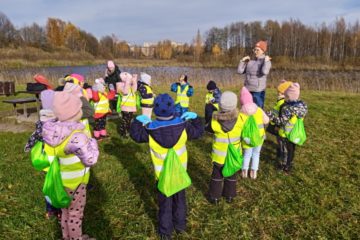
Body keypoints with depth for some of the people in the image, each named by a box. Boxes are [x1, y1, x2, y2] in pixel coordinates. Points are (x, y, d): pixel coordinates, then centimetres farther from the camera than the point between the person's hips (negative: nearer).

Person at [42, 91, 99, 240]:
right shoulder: (76, 136, -32)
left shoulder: (52, 130, -8)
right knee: (75, 213, 13)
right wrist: (93, 143, -10)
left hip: (61, 180, 8)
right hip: (74, 183, -7)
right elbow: (91, 159, -23)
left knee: (66, 210, 26)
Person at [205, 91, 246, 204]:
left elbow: (208, 129, -3)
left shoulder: (214, 119, -23)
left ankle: (215, 197, 31)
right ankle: (229, 196, 38)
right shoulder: (240, 119, -22)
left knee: (217, 175, 20)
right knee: (231, 175, 22)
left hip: (219, 154, 0)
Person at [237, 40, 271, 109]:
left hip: (258, 91, -5)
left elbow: (264, 72, -25)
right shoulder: (250, 61, 11)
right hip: (248, 90, 6)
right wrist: (242, 61, 3)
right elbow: (240, 71, 9)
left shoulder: (266, 62, -4)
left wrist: (266, 60, -14)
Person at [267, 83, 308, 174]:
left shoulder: (287, 108, -32)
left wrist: (272, 116, -26)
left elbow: (281, 121, -30)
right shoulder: (301, 105, -10)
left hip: (285, 134, -6)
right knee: (292, 149, 23)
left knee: (285, 150, 15)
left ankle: (284, 166, 32)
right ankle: (289, 165, 41)